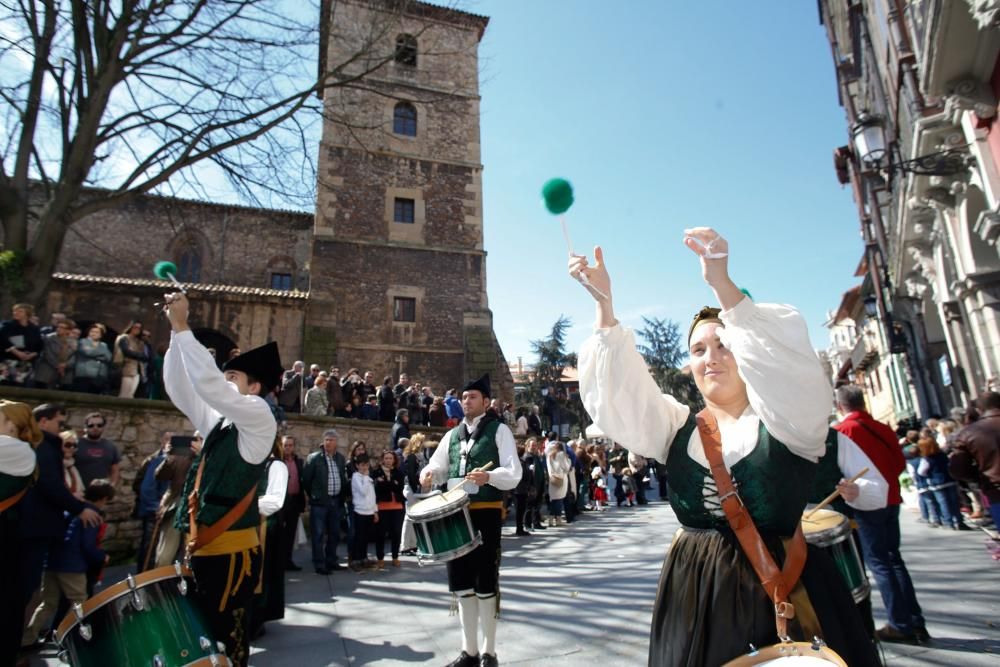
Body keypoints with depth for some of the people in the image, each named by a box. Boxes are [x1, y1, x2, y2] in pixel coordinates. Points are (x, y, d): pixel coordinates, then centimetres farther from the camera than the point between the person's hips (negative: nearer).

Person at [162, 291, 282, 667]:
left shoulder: (260, 417, -10)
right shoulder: (219, 421, 14)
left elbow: (209, 383, -21)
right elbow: (179, 387, 12)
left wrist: (182, 327, -15)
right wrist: (175, 331, 3)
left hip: (231, 550, -8)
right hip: (202, 546, 8)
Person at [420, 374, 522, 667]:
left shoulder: (499, 430, -2)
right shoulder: (452, 435, 15)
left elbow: (514, 473, -11)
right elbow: (437, 467, 16)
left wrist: (489, 476, -31)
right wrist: (428, 473, -8)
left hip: (486, 514, -5)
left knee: (486, 583, 3)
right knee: (461, 582, 12)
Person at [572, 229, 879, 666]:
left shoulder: (789, 420, -1)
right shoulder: (677, 426, 8)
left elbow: (788, 361, -21)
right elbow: (620, 392, -5)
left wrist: (722, 285, -32)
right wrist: (604, 304, -18)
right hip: (695, 591, 3)